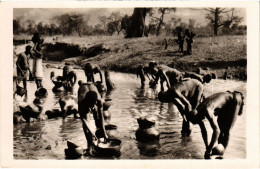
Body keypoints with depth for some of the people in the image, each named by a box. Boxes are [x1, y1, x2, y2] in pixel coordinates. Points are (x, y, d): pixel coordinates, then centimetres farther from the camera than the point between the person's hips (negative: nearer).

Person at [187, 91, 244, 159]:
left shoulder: (206, 110, -41)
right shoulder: (197, 112, -14)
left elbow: (216, 130, -47)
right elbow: (203, 131, -4)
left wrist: (208, 151, -45)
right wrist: (207, 148, -5)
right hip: (224, 106, 8)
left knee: (226, 131, -10)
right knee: (220, 128, 6)